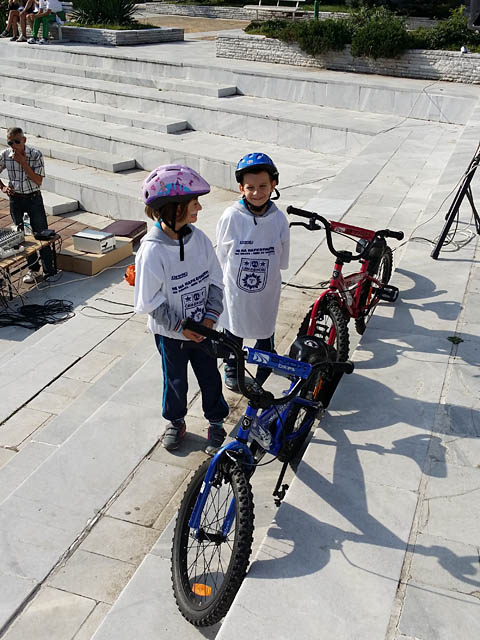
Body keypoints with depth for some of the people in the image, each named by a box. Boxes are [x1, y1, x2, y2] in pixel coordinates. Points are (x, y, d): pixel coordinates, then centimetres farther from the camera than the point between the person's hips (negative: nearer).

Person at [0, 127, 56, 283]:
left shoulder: (35, 154, -11)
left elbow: (38, 180, -15)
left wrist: (23, 163, -20)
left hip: (34, 198, -3)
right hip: (15, 199, 3)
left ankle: (49, 272, 4)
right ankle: (33, 269, 23)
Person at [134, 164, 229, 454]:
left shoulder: (199, 238, -10)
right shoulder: (152, 250, -23)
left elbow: (216, 281, -2)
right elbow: (152, 301, -17)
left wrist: (209, 317, -11)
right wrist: (181, 327, -18)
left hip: (202, 329, 3)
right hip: (170, 333, -3)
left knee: (210, 376, 17)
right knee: (175, 380, 18)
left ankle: (216, 422, 39)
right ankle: (176, 422, 43)